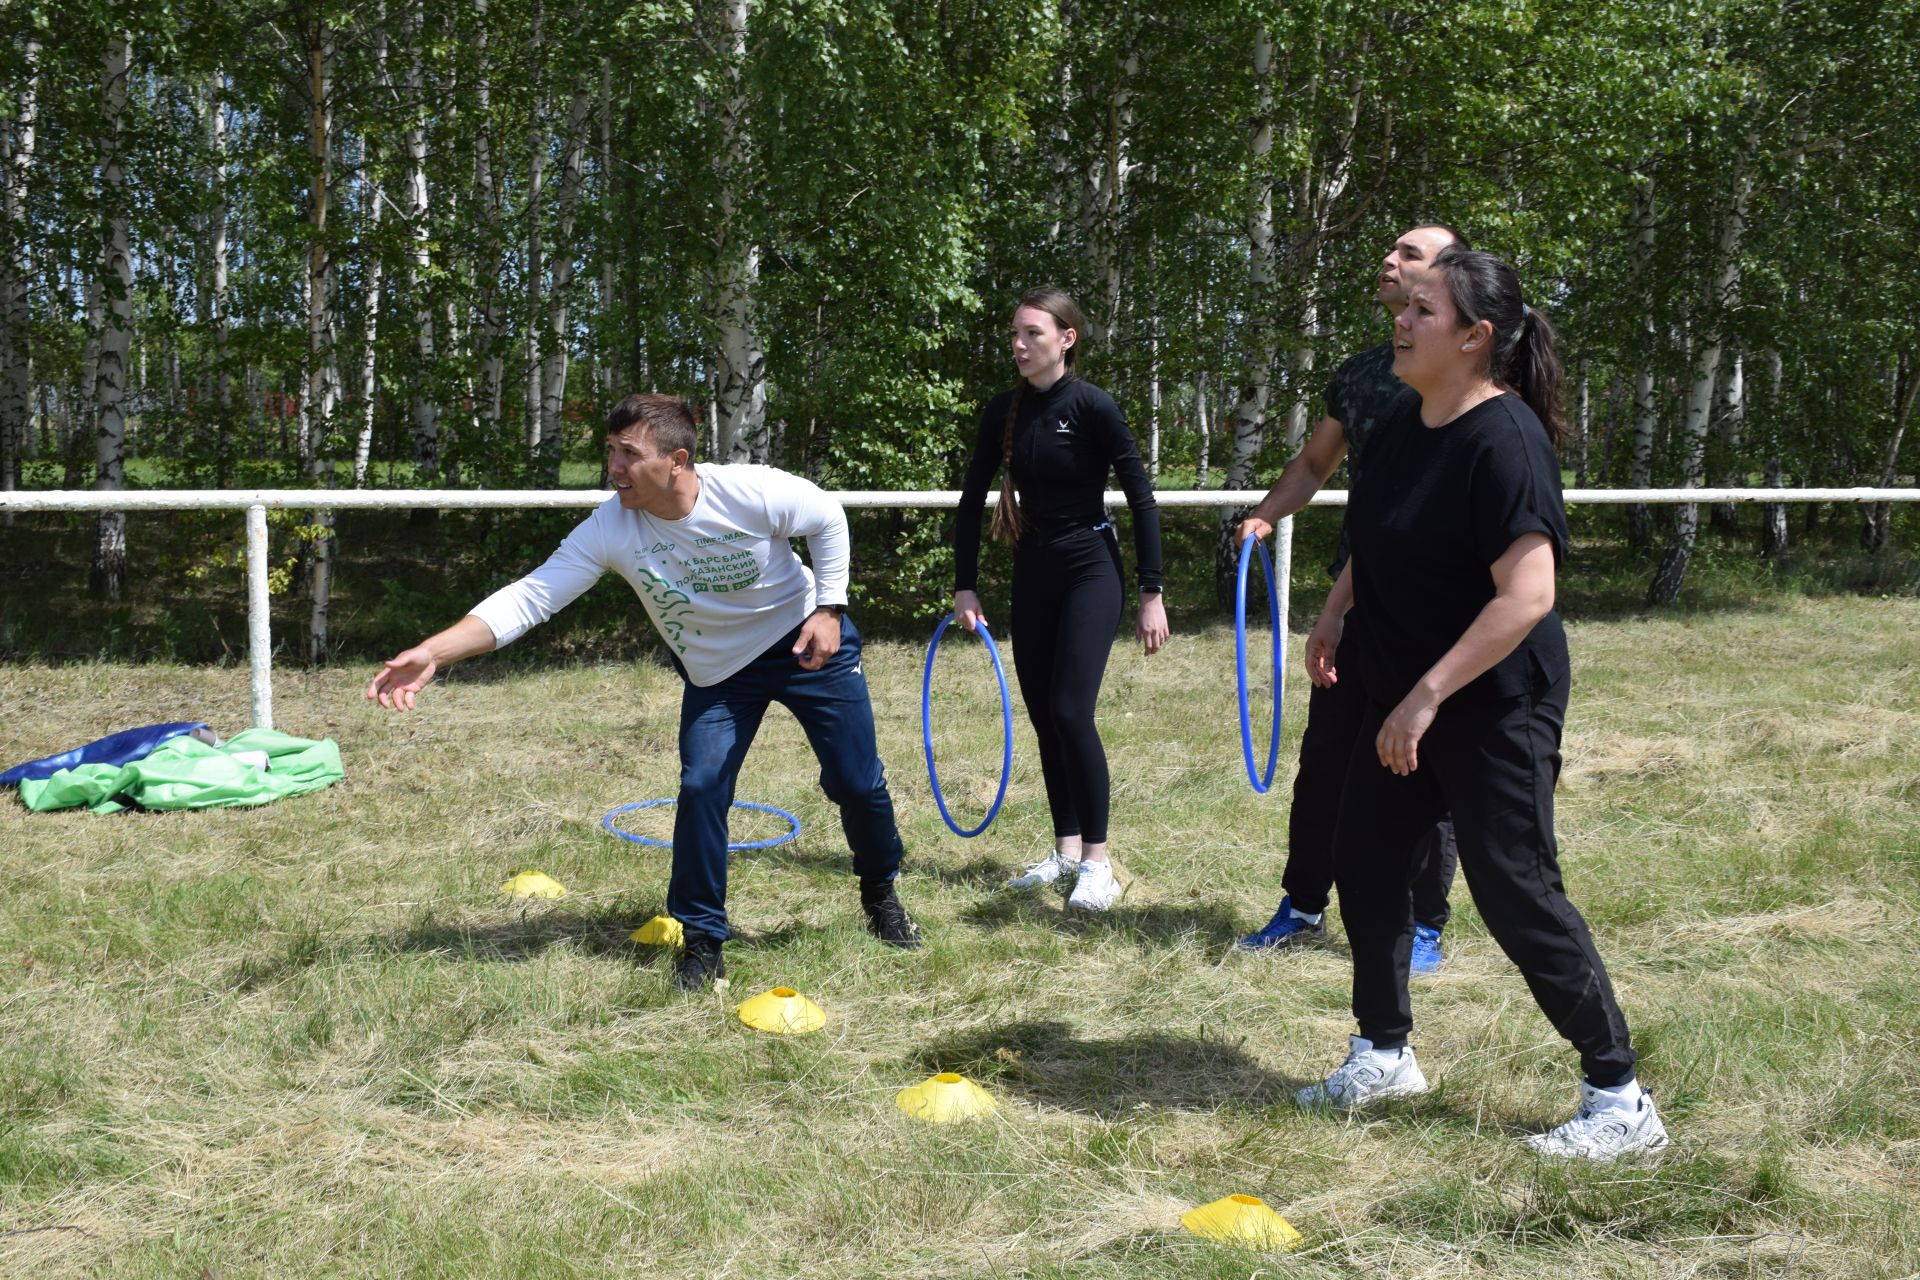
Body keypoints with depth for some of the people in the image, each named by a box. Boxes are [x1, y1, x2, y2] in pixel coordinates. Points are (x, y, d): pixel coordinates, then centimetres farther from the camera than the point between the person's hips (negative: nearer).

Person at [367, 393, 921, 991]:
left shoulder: (754, 492, -29)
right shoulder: (610, 530, -24)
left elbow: (828, 520, -9)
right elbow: (530, 596, -28)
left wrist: (829, 609, -14)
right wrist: (432, 652, -39)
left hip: (807, 643, -1)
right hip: (716, 672, 1)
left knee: (857, 783, 3)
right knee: (701, 789, -15)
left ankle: (881, 894, 34)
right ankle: (702, 943, 3)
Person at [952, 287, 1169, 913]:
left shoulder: (1093, 406, -13)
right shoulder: (1002, 411, 2)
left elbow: (1142, 498, -11)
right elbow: (972, 500, 9)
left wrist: (1151, 593, -13)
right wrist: (965, 586, 3)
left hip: (1089, 571, -6)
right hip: (1033, 573, 6)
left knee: (1070, 711, -14)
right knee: (1043, 717, 8)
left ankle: (1097, 860, -4)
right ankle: (1066, 850, 20)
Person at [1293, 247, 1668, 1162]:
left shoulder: (1503, 441, -22)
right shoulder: (1405, 422, 5)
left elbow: (1527, 596, -29)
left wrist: (1428, 695, -28)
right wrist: (1336, 616, 15)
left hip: (1493, 704, -9)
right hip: (1400, 699, 9)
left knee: (1515, 893, -6)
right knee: (1362, 862, 13)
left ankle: (1622, 1100, 8)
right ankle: (1384, 1054, 31)